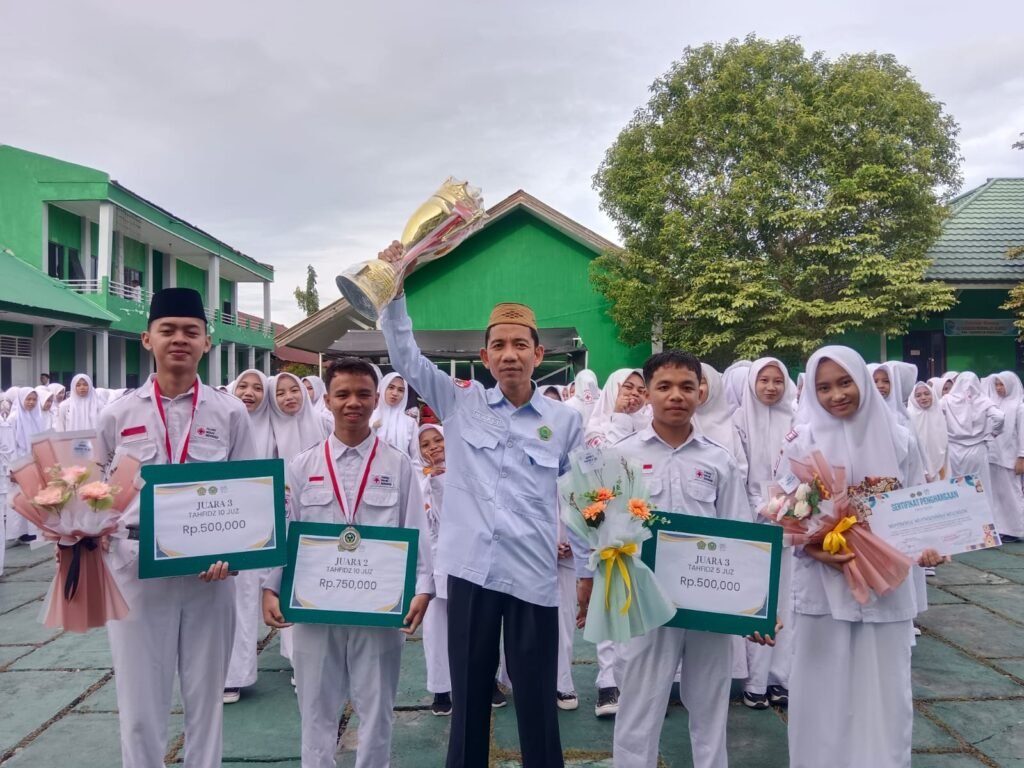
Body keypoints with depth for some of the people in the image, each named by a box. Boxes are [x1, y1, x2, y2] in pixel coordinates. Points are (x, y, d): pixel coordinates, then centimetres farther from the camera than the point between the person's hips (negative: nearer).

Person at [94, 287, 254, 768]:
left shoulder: (229, 414, 0)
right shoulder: (118, 416, 3)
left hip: (208, 571, 0)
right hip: (136, 569, 0)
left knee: (205, 698, 14)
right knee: (140, 705, 9)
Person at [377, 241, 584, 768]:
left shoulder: (565, 422, 1)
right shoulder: (460, 405, 3)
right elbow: (405, 357, 0)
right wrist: (394, 289, -10)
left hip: (534, 575, -1)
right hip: (470, 570, 1)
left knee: (537, 700, 9)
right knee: (468, 695, 14)